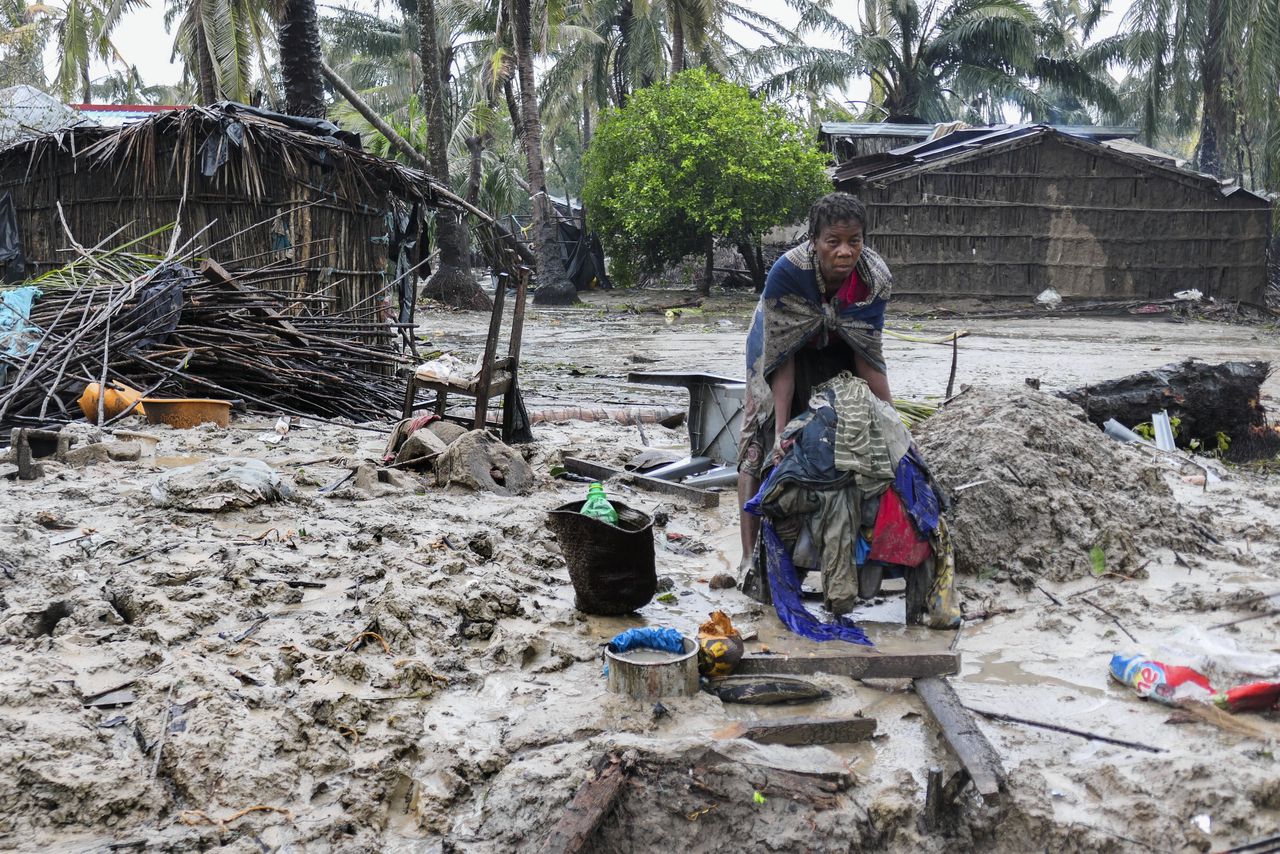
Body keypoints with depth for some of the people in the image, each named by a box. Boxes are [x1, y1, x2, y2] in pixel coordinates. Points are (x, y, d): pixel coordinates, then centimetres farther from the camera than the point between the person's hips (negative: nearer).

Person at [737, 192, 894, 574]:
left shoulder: (874, 277, -30)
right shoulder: (786, 271, -38)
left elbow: (869, 356, -19)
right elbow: (783, 357, -34)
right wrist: (781, 431, -37)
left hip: (838, 350, 3)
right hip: (780, 345, -3)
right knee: (763, 440, -12)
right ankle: (750, 555, -13)